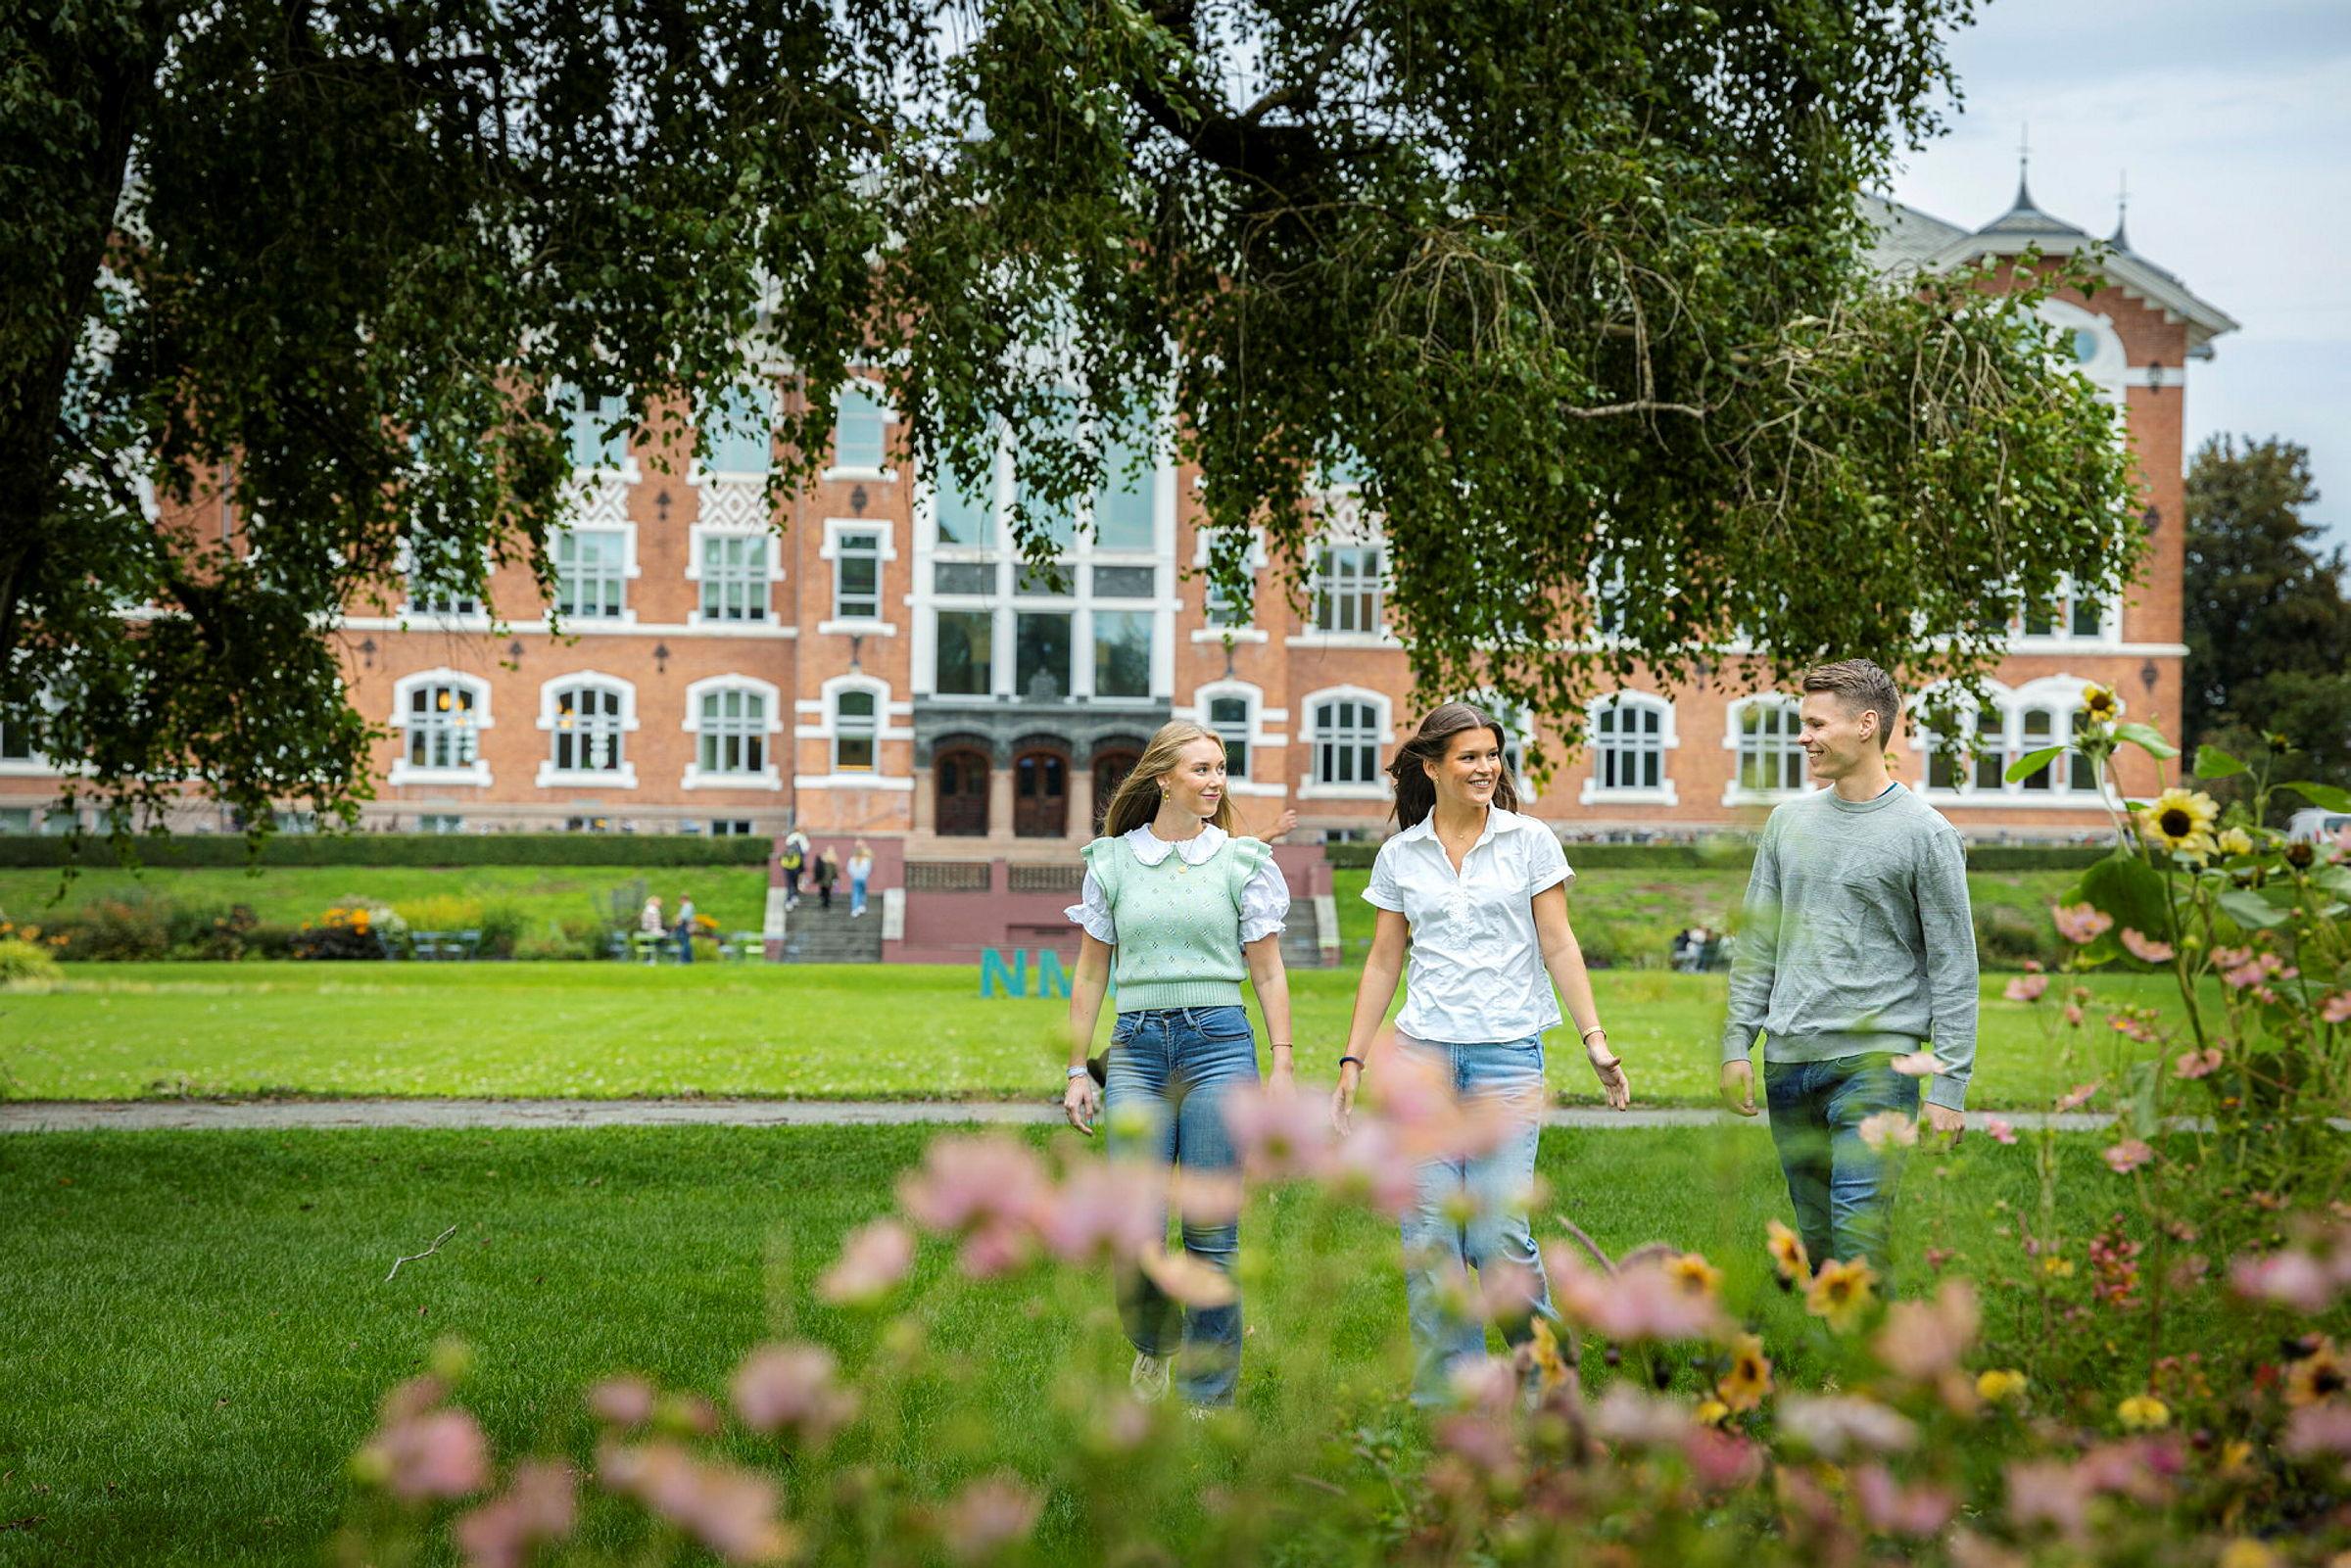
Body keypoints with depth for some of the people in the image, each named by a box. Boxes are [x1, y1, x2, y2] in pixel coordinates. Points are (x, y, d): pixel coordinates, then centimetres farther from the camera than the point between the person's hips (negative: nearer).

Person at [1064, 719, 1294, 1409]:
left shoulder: (1242, 861, 5)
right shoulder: (1111, 861, 8)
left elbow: (1269, 972, 7)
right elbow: (1090, 973, 13)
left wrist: (1282, 1066, 0)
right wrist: (1077, 1072, 9)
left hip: (1219, 1042, -1)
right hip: (1137, 1048, 1)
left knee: (1211, 1231, -2)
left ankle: (1208, 1394, 8)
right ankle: (1152, 1344, 25)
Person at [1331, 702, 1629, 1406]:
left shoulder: (1529, 841, 3)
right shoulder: (1399, 856, 8)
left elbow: (1558, 947, 2)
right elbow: (1383, 963, 13)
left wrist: (1596, 1039, -6)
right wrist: (1352, 1062, 9)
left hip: (1508, 1056, -2)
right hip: (1422, 1054, 2)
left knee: (1497, 1236, -9)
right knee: (1429, 1235, 0)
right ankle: (1443, 1395, 8)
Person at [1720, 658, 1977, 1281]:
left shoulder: (1925, 833, -4)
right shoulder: (1790, 820, 12)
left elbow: (1953, 968, -4)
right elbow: (1758, 943, 16)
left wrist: (1950, 1085, -8)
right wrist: (1737, 1042, 8)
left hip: (1877, 1060, -5)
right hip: (1788, 1062, 5)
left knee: (1859, 1235, -13)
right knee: (1816, 1236, 10)